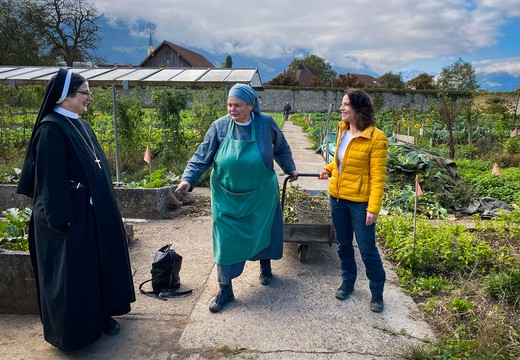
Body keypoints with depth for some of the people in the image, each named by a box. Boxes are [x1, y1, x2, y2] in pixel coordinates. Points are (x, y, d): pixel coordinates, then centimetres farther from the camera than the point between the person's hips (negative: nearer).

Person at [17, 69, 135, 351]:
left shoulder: (80, 125, 10)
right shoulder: (51, 128, -16)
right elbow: (51, 179, -19)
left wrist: (103, 207, 17)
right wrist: (62, 219, -19)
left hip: (93, 211, 9)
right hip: (71, 215, -9)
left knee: (98, 262, 17)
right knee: (72, 272, 5)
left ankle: (99, 315, 35)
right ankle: (75, 329, 23)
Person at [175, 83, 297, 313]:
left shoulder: (266, 123, -8)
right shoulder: (219, 126, -9)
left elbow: (281, 148, 10)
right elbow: (202, 157, -8)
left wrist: (290, 169, 19)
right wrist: (187, 179, -20)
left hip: (261, 195, 1)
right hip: (227, 197, 0)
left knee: (262, 232, 16)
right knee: (226, 240, 2)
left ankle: (265, 265, 47)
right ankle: (225, 289, 16)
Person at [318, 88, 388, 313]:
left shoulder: (376, 138, -17)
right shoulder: (343, 130, 4)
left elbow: (378, 177, -16)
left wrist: (374, 208, -19)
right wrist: (329, 168, 2)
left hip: (359, 201, -6)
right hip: (337, 197, 6)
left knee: (367, 248, 6)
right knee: (343, 244, 18)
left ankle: (377, 292, 27)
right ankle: (348, 283, 38)